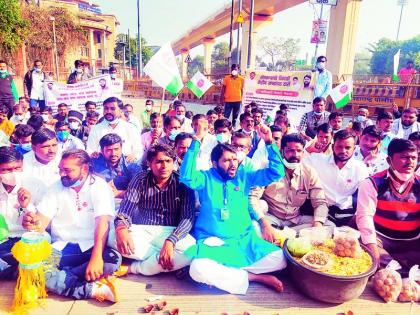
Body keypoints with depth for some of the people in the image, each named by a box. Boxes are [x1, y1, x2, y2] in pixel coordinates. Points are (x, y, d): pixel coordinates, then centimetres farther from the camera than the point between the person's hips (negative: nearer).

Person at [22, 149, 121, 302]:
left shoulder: (100, 186, -7)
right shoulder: (57, 187, 6)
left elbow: (103, 222, -19)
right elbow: (42, 219, 0)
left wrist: (96, 257, -34)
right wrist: (33, 222, -27)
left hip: (89, 248, -3)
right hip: (60, 248, 3)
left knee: (113, 258, -33)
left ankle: (57, 278, -20)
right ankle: (93, 289, -27)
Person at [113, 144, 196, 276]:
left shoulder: (182, 183, -3)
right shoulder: (140, 180, 0)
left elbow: (188, 217, -12)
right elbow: (126, 210, -7)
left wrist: (170, 241, -29)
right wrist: (121, 229, -31)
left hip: (171, 233, 0)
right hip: (143, 231, 1)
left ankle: (134, 268, -14)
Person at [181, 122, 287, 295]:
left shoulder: (243, 176, 8)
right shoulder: (206, 178, 0)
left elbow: (276, 173, 5)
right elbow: (187, 177, -22)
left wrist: (270, 144, -6)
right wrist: (196, 141, -24)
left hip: (245, 240, 3)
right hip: (213, 243, -3)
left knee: (280, 259, -17)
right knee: (198, 269, -34)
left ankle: (224, 273, -10)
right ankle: (254, 277, -14)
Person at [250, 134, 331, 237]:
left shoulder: (310, 173, -3)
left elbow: (320, 203, -2)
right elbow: (252, 197, -23)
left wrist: (318, 225, -24)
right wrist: (264, 224, -38)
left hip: (295, 219, 5)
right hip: (271, 218, -5)